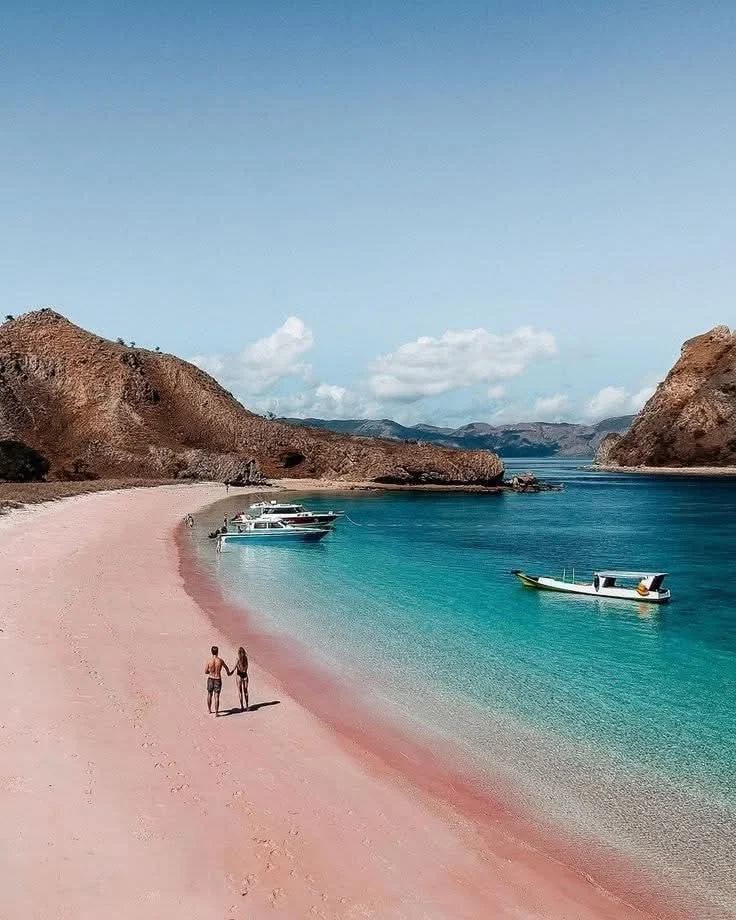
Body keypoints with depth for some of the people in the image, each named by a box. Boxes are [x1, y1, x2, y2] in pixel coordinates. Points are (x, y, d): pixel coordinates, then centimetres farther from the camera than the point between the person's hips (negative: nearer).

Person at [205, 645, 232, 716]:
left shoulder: (209, 661, -13)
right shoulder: (220, 660, -11)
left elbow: (205, 672, -5)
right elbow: (226, 667, 9)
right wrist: (228, 673, 31)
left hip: (210, 679, 1)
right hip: (218, 679, -1)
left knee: (209, 695, 20)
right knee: (216, 696, 2)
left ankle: (209, 709, 34)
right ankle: (216, 712, 0)